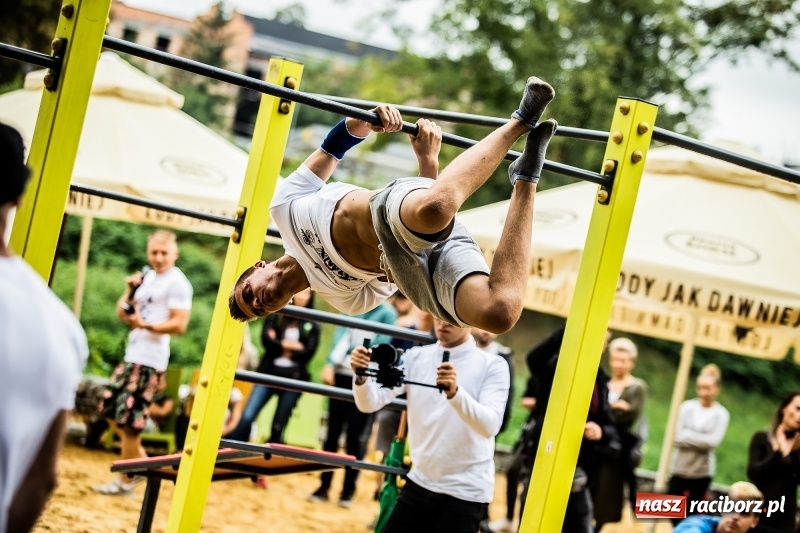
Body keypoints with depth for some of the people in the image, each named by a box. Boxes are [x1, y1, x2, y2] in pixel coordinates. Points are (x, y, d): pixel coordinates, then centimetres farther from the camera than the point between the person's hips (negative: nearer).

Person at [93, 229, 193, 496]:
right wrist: (131, 290, -4)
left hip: (149, 361, -9)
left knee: (128, 420, -5)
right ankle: (141, 461, 24)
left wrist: (146, 325, -29)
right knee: (112, 409, 14)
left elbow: (179, 325, -19)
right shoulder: (147, 277, 15)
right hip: (131, 355, 9)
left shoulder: (177, 284, -11)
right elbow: (122, 313, 14)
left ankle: (126, 481, 7)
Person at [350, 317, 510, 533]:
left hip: (465, 493, -4)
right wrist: (361, 377, -29)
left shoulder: (492, 365, -9)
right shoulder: (415, 357, 2)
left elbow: (490, 425, -23)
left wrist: (455, 392, -40)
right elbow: (371, 403, -7)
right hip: (419, 483, 4)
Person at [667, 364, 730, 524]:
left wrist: (688, 436, -15)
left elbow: (713, 442, -15)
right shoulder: (686, 407, -2)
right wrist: (701, 439, -15)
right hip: (679, 469, 1)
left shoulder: (721, 414, -4)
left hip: (702, 472, -1)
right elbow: (678, 437, -9)